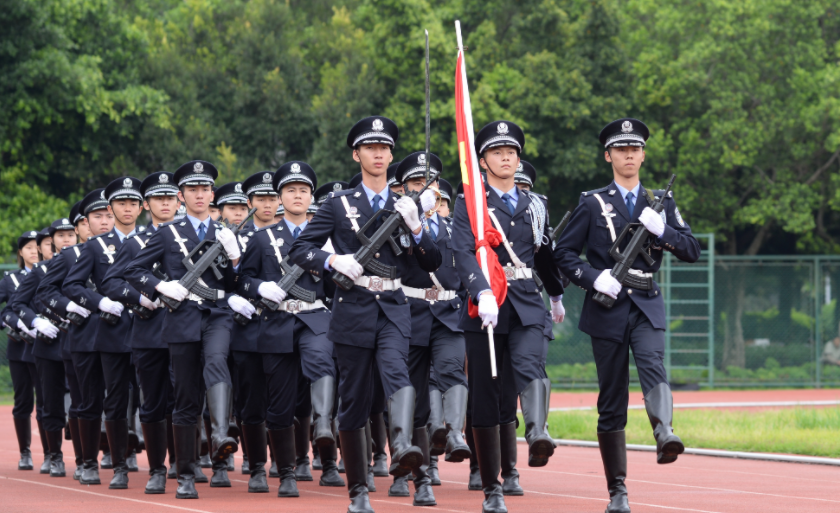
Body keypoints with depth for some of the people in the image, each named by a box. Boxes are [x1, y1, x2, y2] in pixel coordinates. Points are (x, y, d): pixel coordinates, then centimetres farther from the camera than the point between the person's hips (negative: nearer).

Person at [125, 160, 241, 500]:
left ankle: (221, 435, -49)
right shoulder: (168, 234, 7)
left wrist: (233, 257, -3)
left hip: (217, 315, 1)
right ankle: (185, 476, 9)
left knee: (216, 363, -32)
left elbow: (233, 285, 14)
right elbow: (133, 271, 6)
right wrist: (161, 286, -10)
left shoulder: (224, 234, 13)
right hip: (182, 318, -1)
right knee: (187, 400, 1)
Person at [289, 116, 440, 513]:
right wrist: (333, 261, -16)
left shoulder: (407, 205, 11)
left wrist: (415, 229, -8)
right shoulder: (339, 205, 6)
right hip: (353, 312, 0)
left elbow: (433, 264, 9)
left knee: (397, 372, -29)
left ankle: (402, 448, -50)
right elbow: (298, 250, 3)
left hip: (394, 311, 0)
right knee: (354, 402, 3)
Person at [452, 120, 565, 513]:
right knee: (486, 399, 2)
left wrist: (556, 294, 41)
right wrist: (483, 295, -33)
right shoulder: (471, 206, -1)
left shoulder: (534, 205, 14)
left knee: (529, 367, -28)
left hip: (527, 307, 2)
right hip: (484, 308, -2)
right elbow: (463, 254, -17)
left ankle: (537, 437, -53)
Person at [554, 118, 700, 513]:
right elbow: (563, 253, 5)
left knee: (653, 365, -30)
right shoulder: (593, 204, 6)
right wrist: (594, 277, -12)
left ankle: (664, 435, -53)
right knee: (612, 402, 1)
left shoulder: (661, 202, 12)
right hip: (608, 307, -1)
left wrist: (661, 230, -10)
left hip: (647, 306, 1)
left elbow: (692, 251, 8)